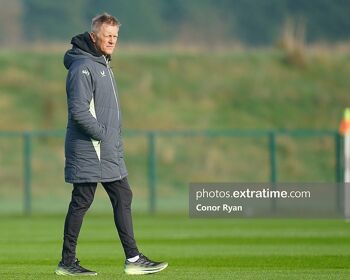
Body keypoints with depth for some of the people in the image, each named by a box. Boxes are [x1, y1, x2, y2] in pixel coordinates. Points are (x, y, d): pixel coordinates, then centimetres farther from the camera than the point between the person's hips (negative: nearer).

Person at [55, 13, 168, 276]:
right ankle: (68, 262, 3)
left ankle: (133, 259, 7)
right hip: (88, 150, -10)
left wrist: (116, 140, 14)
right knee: (81, 202, -4)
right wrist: (103, 134, -17)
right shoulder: (83, 67, -14)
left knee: (123, 198, 6)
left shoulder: (103, 65, 17)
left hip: (110, 152, 10)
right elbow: (78, 111, -21)